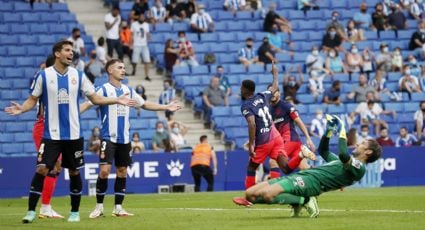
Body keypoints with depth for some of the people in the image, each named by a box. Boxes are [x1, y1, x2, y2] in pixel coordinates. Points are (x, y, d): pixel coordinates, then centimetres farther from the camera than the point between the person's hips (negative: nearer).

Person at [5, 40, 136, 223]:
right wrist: (21, 109, -20)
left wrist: (117, 100, -1)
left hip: (73, 134, 3)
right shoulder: (44, 75, -3)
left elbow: (94, 98, 9)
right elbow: (33, 99, 1)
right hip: (51, 134, -2)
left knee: (74, 172, 8)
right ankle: (31, 211, -5)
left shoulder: (78, 75, 4)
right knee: (42, 169, -11)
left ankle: (75, 212, 20)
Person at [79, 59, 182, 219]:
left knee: (122, 171, 6)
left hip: (124, 138, 5)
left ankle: (118, 208, 13)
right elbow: (88, 104, -14)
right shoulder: (104, 89, -6)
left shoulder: (128, 90, 11)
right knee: (105, 170, -13)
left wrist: (166, 107, 17)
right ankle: (99, 207, 0)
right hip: (108, 138, -5)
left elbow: (145, 104, 21)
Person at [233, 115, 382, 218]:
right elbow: (322, 151, 42)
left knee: (267, 194, -33)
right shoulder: (347, 162, 29)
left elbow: (343, 154, -25)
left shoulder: (359, 168, -3)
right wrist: (329, 132, 28)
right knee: (250, 194, -5)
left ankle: (304, 201, -16)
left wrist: (342, 135, -9)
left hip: (311, 182, -9)